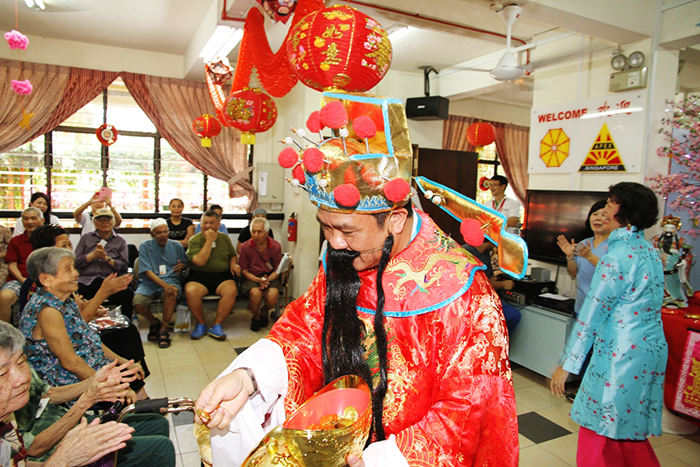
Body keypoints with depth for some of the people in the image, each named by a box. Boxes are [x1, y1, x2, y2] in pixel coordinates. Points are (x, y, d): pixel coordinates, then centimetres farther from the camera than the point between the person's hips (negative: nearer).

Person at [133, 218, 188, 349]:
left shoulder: (176, 246, 11)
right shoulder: (145, 247, 3)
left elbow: (185, 262, 18)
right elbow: (147, 271, -6)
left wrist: (181, 266, -9)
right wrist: (164, 284, -22)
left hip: (171, 280, 0)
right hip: (149, 282, 0)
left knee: (172, 292, -37)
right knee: (137, 302, -29)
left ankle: (163, 329, -19)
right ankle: (154, 322, 6)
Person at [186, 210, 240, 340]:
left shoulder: (224, 238, 13)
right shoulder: (194, 240, 2)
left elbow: (233, 255, 26)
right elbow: (200, 261, -14)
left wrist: (233, 264, 3)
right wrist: (209, 240, -12)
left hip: (222, 276, 2)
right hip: (199, 277, -1)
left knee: (231, 290, -30)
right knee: (190, 291, -32)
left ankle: (217, 325, -16)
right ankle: (200, 324, -8)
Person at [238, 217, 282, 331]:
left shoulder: (276, 246, -4)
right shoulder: (245, 247, -6)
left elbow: (277, 270, 1)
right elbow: (244, 271, -3)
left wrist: (268, 280, -19)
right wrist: (259, 280, -19)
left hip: (270, 278, 1)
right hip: (251, 278, -1)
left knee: (273, 295, -30)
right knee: (256, 293, -33)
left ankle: (264, 312, 9)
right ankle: (255, 316, 2)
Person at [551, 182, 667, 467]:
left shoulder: (619, 254, -18)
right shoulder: (648, 251, 9)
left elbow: (592, 315, -18)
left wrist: (566, 365, -13)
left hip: (622, 354, -9)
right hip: (652, 350, 9)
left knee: (600, 430, 5)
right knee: (628, 430, 21)